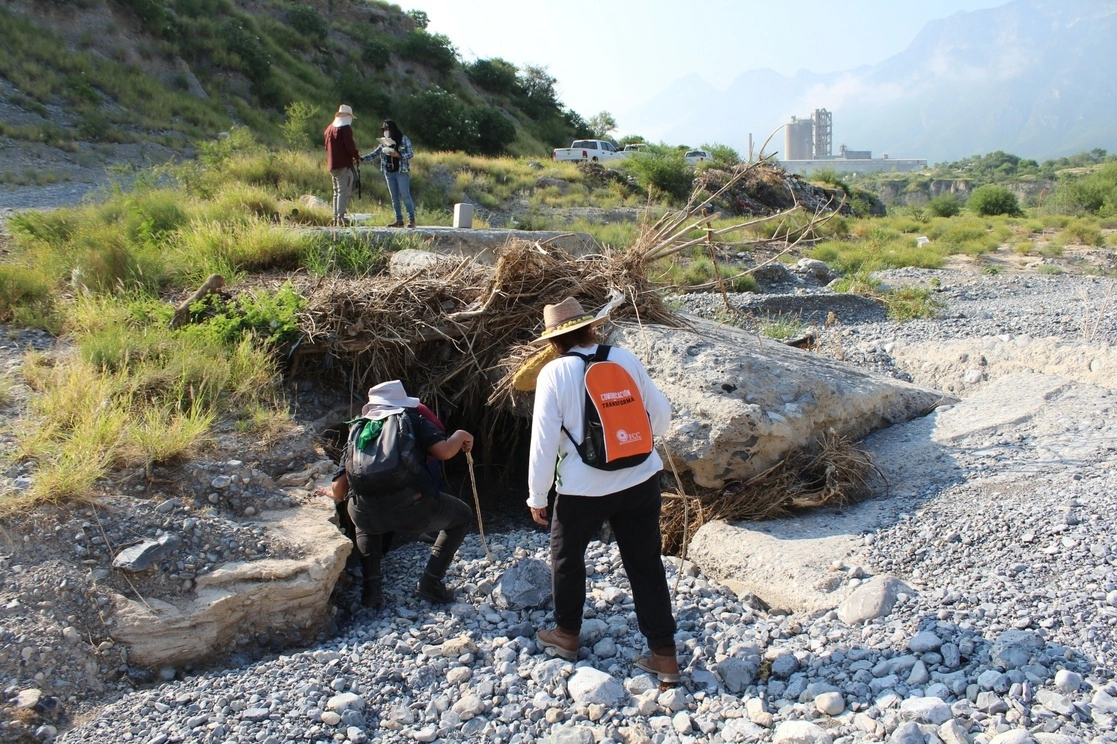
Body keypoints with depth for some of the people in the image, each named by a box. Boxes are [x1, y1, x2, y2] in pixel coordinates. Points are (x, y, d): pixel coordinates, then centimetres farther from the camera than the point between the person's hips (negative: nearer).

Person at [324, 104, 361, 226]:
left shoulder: (329, 128, 16)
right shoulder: (345, 128, -9)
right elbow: (349, 146, -17)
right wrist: (357, 157, -2)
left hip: (331, 165, 8)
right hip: (344, 165, -8)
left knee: (337, 191, 15)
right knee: (344, 191, -9)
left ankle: (336, 218, 16)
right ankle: (340, 218, -15)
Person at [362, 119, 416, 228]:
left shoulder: (404, 139, -2)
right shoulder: (384, 142, 12)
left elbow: (410, 154, -5)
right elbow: (375, 153, 9)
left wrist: (398, 155, -20)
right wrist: (361, 158, -1)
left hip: (402, 172, -6)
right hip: (389, 173, 6)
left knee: (405, 195, -8)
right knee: (394, 197, 6)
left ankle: (411, 219, -5)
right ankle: (399, 220, 9)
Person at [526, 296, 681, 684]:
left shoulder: (554, 373, -10)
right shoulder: (625, 359, 0)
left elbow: (544, 440, -9)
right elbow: (661, 415, 8)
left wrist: (537, 496, 1)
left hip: (583, 489, -3)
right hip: (641, 481, 3)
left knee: (567, 557, 20)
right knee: (646, 565, 11)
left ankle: (567, 635, 36)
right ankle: (664, 654, 16)